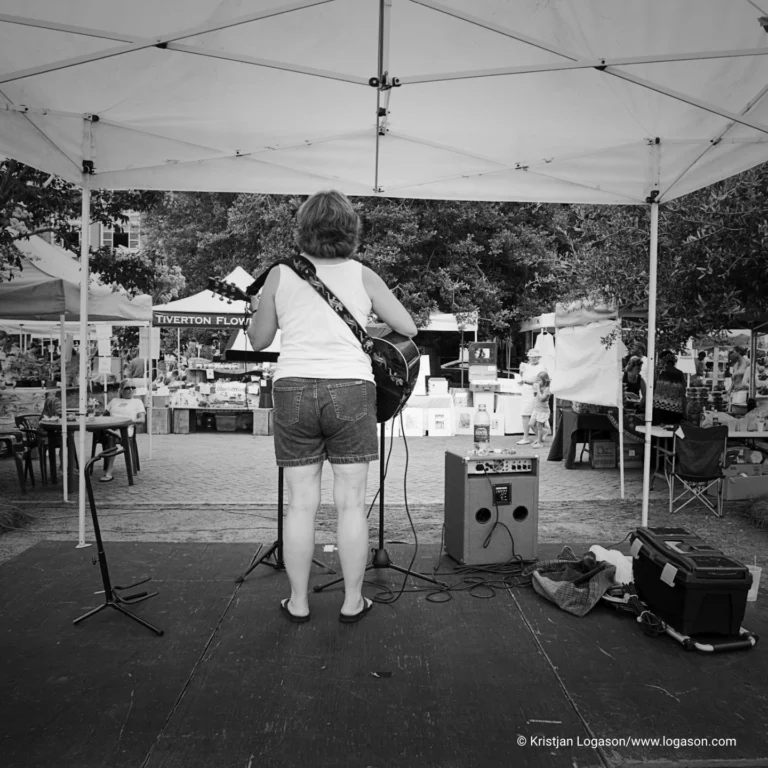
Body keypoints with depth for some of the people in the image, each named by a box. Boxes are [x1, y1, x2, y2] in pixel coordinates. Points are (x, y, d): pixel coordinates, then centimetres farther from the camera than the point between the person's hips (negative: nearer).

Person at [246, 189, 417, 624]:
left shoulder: (280, 274, 3)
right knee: (351, 502, 8)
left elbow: (258, 340, 10)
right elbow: (409, 328, 6)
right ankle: (353, 602, 20)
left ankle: (298, 603, 21)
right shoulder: (363, 276, 2)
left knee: (301, 503, 10)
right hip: (351, 389, -1)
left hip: (293, 389, 1)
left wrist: (256, 310, 30)